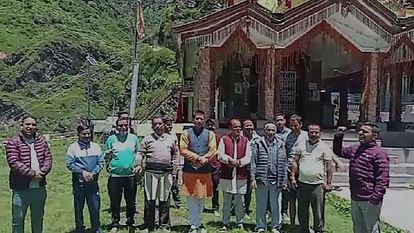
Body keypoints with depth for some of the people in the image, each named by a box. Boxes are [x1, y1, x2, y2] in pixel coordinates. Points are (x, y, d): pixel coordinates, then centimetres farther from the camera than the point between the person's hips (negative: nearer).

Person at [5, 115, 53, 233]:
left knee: (38, 219, 19)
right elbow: (14, 163, -17)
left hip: (39, 188, 4)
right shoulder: (13, 143, -7)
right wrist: (32, 173, -20)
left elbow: (48, 158, 3)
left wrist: (42, 172, -14)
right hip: (21, 189, -4)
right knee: (18, 220, 7)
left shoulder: (41, 140, 7)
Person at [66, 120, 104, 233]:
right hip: (78, 183, -2)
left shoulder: (96, 146, 5)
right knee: (78, 209, 9)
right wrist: (82, 172, -17)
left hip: (93, 182, 2)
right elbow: (70, 164, -8)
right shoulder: (73, 147, -2)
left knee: (95, 207, 7)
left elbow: (100, 163, 1)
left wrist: (92, 173, -13)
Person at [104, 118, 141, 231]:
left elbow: (138, 154, 15)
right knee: (115, 201, 6)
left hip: (131, 174, 1)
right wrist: (107, 154, -12)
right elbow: (106, 157, 11)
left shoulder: (134, 138, 8)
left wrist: (138, 165, 0)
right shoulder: (111, 139, 5)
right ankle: (115, 222, 21)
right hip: (115, 175, -1)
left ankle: (130, 221, 25)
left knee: (131, 200, 9)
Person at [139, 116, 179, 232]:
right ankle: (149, 226, 13)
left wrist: (174, 172, 8)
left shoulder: (171, 139, 11)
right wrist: (139, 165, -14)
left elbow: (175, 156, 13)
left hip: (166, 173, 1)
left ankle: (165, 225, 19)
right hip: (151, 172, -1)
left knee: (165, 201, 8)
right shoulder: (147, 139, 7)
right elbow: (141, 153, 3)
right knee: (150, 200, 3)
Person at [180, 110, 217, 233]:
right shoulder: (186, 133, 4)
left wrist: (203, 159, -15)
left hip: (205, 171, 1)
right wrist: (197, 157, -13)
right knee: (191, 199, 2)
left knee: (201, 198, 10)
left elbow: (213, 151, -1)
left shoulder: (210, 134, 7)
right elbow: (183, 150, -4)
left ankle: (197, 223, 28)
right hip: (189, 171, -1)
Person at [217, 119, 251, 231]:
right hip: (226, 175, -1)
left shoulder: (245, 141, 7)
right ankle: (225, 224, 16)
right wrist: (230, 160, -17)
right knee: (226, 201, 6)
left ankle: (240, 223, 21)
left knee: (239, 201, 8)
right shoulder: (224, 139, 3)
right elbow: (220, 155, -4)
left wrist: (238, 162, -14)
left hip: (241, 176, 1)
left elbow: (248, 157, 0)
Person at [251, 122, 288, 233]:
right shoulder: (258, 144, 1)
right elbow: (253, 162, -1)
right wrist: (253, 178, -7)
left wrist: (284, 180, 5)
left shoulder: (281, 144, 8)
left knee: (276, 206, 8)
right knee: (261, 205, 8)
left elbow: (284, 163, 9)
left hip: (276, 181, 2)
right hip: (261, 179, -2)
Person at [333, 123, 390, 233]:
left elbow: (383, 179, -18)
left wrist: (375, 198, -22)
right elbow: (339, 151, 28)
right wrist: (338, 136, 13)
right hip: (355, 199, 8)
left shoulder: (379, 153, -14)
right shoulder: (354, 149, 10)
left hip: (369, 200, -7)